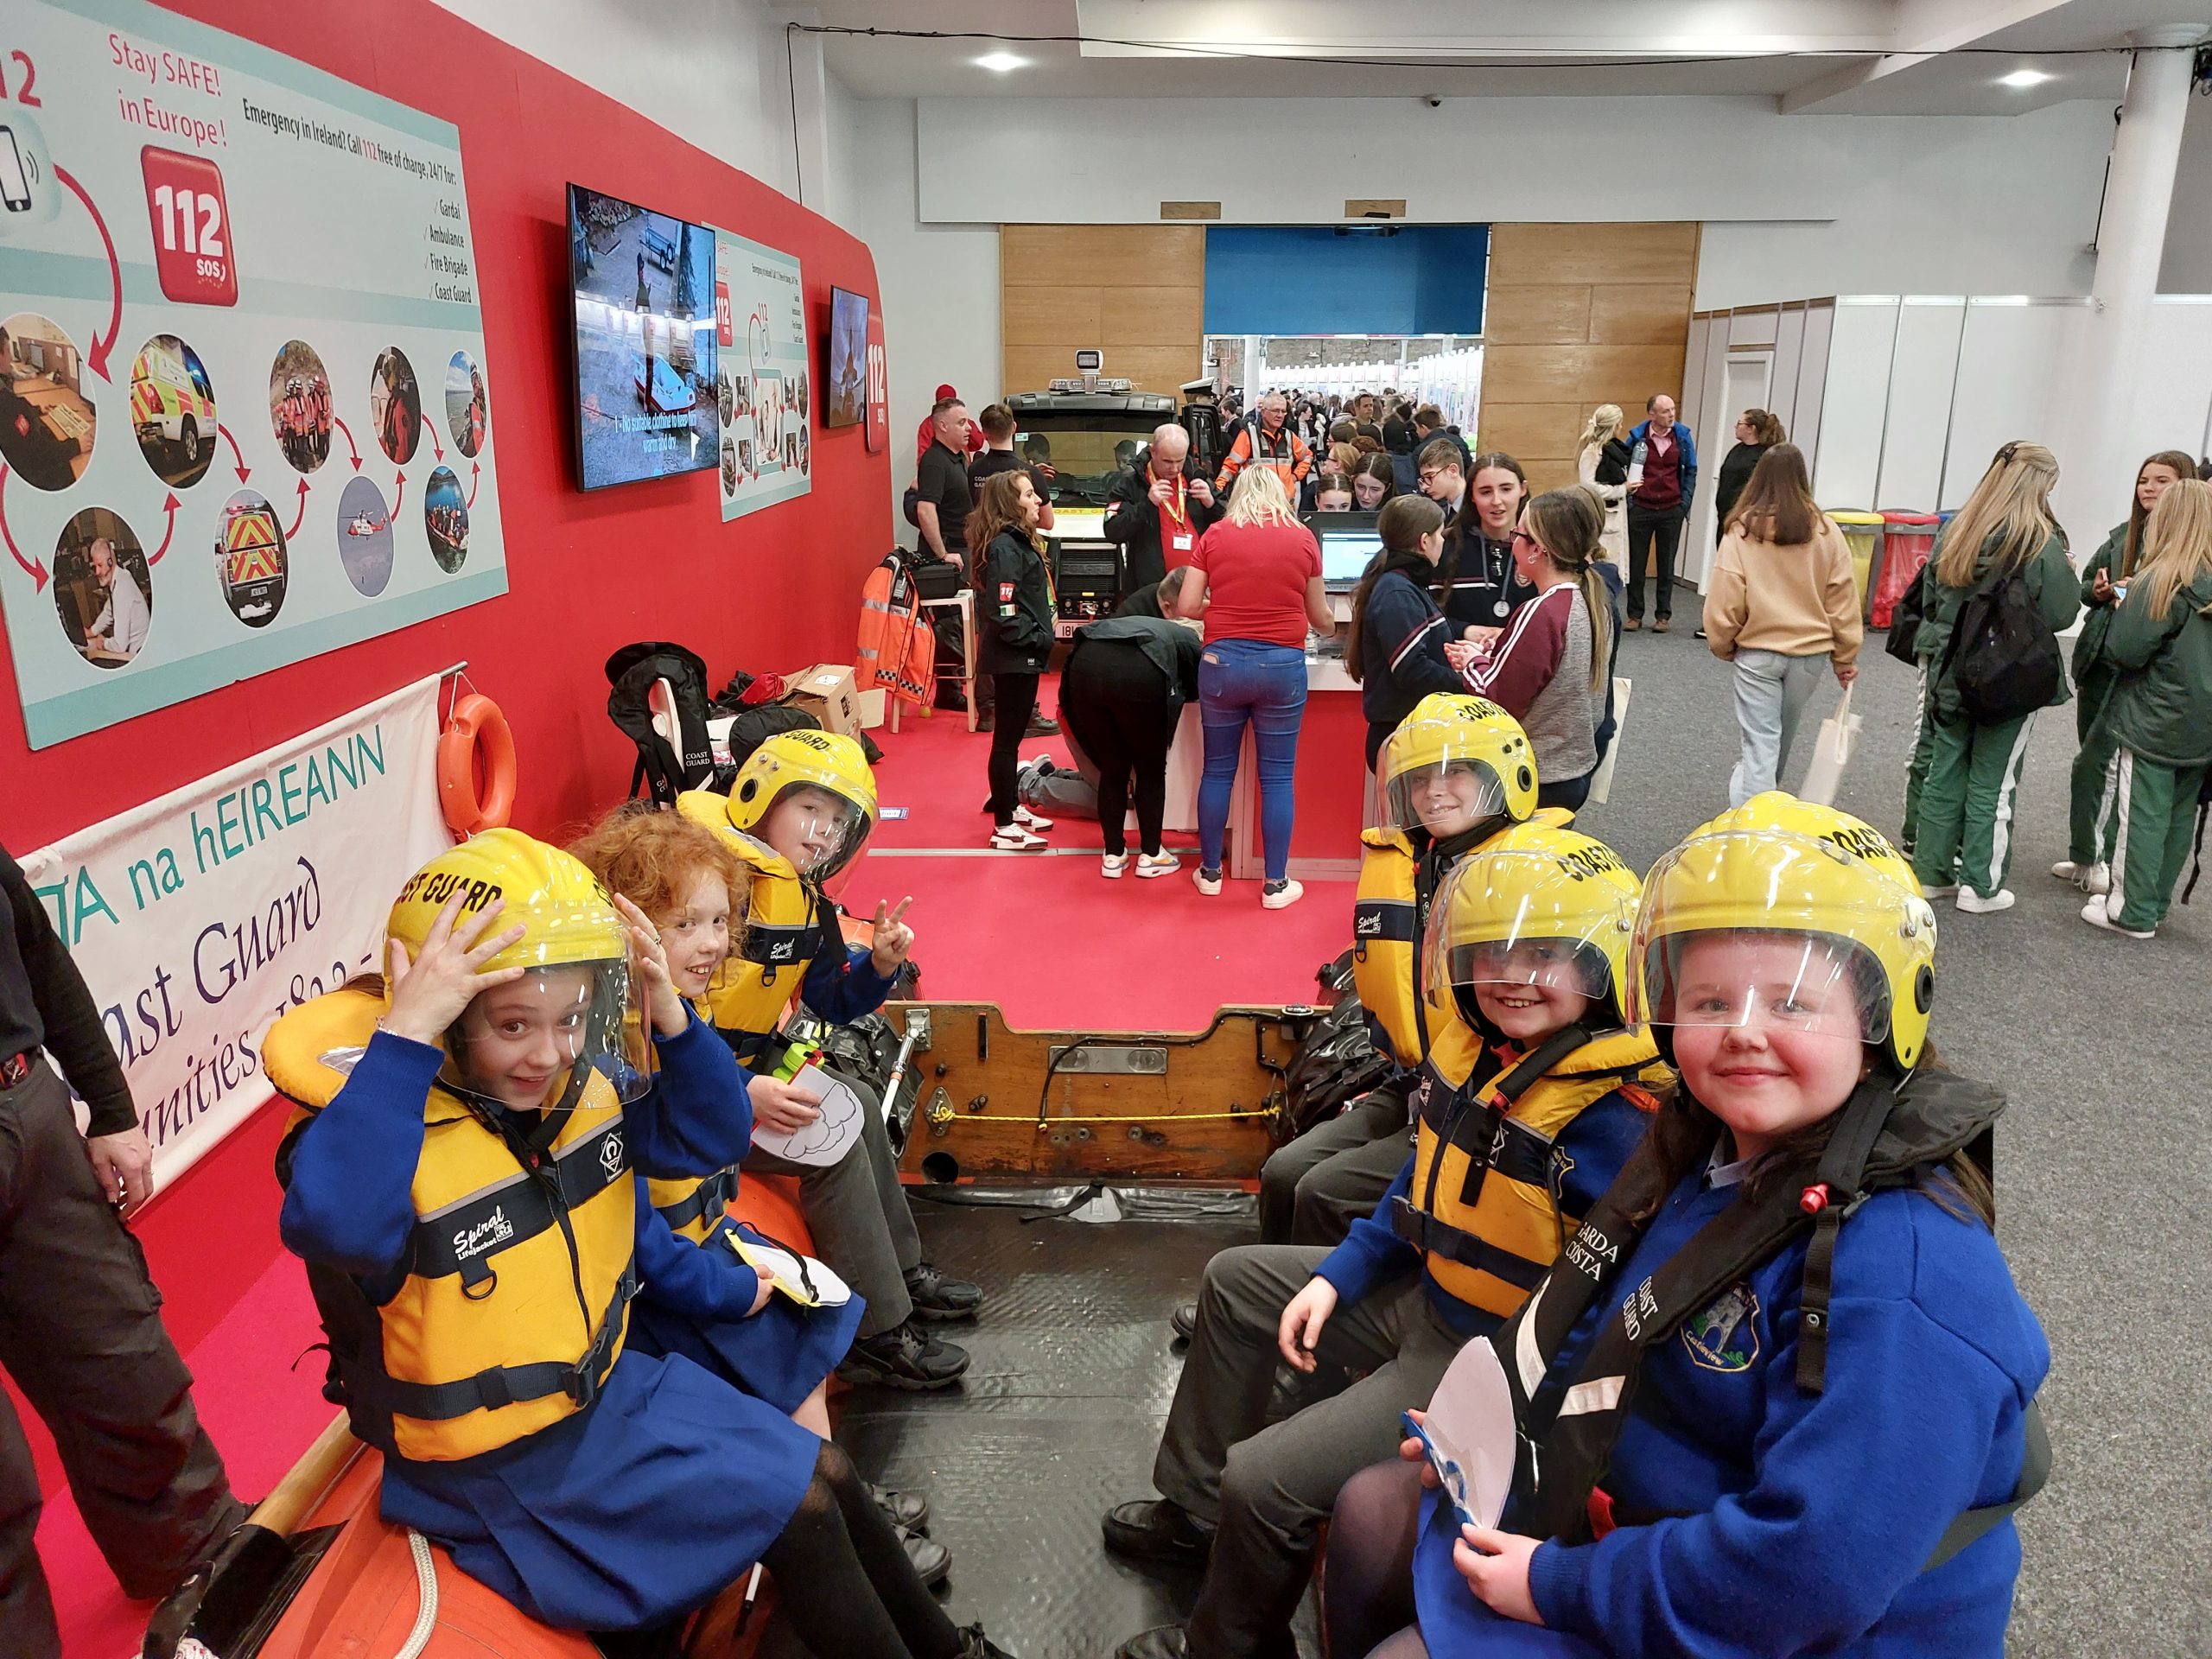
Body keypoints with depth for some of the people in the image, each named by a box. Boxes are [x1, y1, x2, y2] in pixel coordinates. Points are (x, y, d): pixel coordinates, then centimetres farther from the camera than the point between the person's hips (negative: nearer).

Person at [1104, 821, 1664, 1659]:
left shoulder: (1614, 1119, -29)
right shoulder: (1471, 1046, -4)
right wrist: (1339, 1275, 6)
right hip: (1418, 1293, 9)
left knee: (1263, 1479, -14)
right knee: (1235, 1281, 20)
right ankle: (1195, 1510, 35)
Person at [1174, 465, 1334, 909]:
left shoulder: (1214, 536, 2)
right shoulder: (1302, 538, 3)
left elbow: (1187, 606, -1)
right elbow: (1320, 617, 10)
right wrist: (1332, 629, 33)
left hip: (1222, 661, 1)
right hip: (1282, 665, -1)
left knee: (1218, 769, 12)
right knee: (1277, 777, 6)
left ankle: (1210, 872, 22)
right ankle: (1276, 884, 11)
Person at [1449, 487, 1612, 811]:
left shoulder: (1541, 613, -23)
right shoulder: (1596, 601, 3)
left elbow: (1499, 698, -19)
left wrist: (1473, 662, -1)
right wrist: (1490, 655, 3)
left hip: (1536, 782, -8)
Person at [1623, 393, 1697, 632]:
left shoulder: (1682, 435, 0)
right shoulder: (1637, 437, -4)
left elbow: (1691, 470, 7)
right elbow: (1624, 469, 4)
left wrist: (1684, 503, 2)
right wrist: (1628, 500, -1)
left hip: (1671, 511, 1)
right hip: (1641, 509, -1)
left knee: (1666, 564, 7)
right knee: (1636, 563, 4)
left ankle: (1663, 615, 14)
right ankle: (1635, 614, 13)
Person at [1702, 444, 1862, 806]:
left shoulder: (1742, 530, -11)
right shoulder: (1825, 531, -3)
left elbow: (1725, 600, -9)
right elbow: (1842, 599, 0)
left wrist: (1723, 645, 7)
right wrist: (1845, 656, 10)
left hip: (1757, 652, -3)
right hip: (1811, 652, 3)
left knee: (1761, 741, 0)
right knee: (1783, 736, 21)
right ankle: (1764, 796, 41)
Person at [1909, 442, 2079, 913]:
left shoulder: (1953, 532, 2)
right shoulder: (2041, 543, -15)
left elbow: (1930, 602, 9)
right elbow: (2061, 614, -11)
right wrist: (2068, 577, 5)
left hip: (1950, 675, 5)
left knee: (1944, 774, 12)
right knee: (1992, 784, 4)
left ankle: (1932, 873, 19)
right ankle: (1981, 887, 13)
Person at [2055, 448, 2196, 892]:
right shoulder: (2122, 535, 11)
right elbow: (2085, 584, 18)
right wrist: (2098, 591, -3)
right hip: (2099, 660, 6)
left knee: (2089, 762, -8)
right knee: (2095, 760, 13)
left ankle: (2088, 858, 6)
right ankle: (2086, 857, 25)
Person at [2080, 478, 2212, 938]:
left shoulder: (2162, 583, -17)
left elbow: (2124, 650, -19)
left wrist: (2121, 607, -2)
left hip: (2153, 725, -7)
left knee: (2142, 816, 1)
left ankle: (2134, 912, 8)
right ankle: (2156, 905, 25)